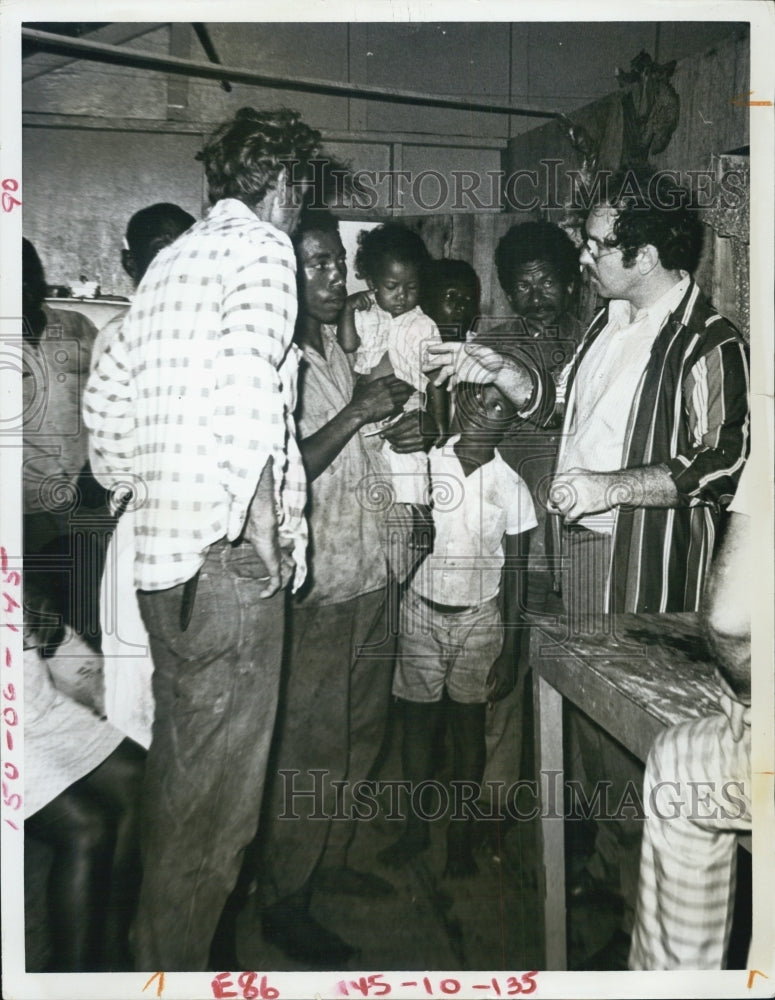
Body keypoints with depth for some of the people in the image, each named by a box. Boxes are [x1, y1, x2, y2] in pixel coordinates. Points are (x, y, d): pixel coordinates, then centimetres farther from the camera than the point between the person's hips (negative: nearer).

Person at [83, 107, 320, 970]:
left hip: (162, 549, 9)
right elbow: (244, 379, -25)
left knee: (178, 763, 21)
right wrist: (262, 524, -19)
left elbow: (107, 392, 21)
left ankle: (155, 947, 37)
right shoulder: (260, 249, -7)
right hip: (227, 558, -9)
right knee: (216, 794, 1)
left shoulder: (172, 258, 18)